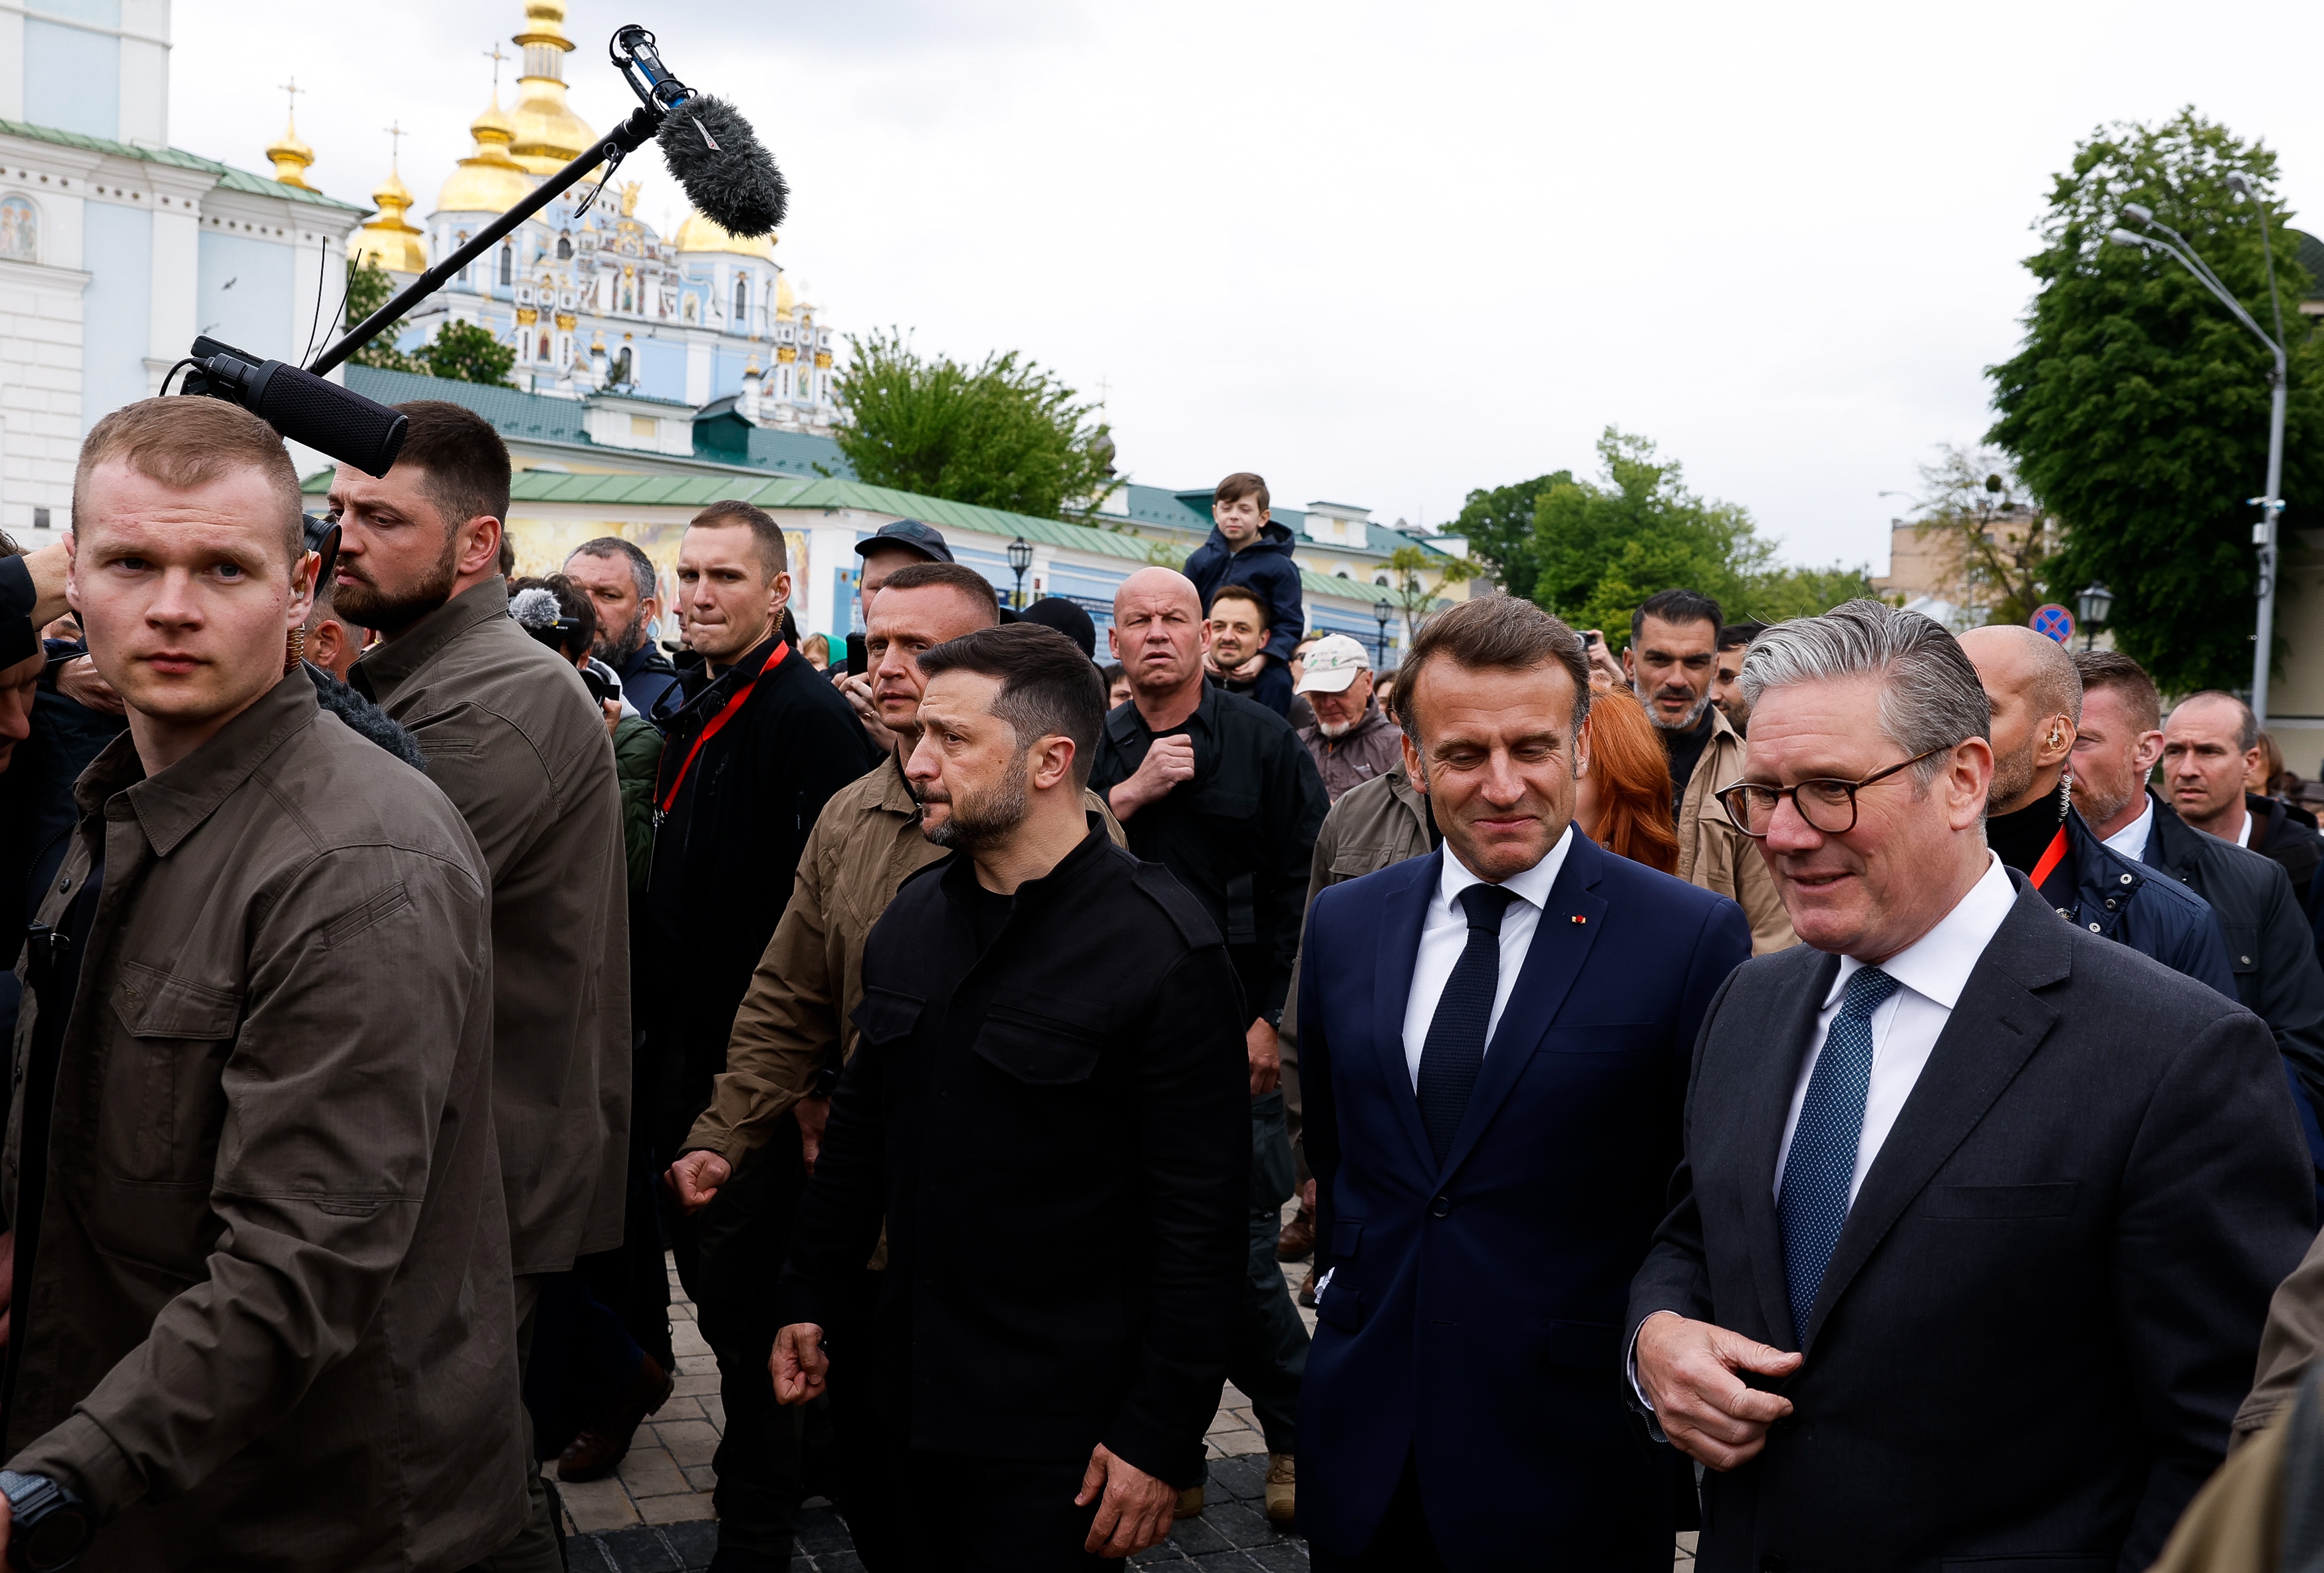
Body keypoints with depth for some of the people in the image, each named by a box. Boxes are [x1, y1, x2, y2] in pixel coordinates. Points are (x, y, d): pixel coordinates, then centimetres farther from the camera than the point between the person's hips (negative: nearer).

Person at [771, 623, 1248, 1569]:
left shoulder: (1162, 951, -18)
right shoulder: (915, 915, 4)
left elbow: (1201, 1220, -17)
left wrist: (1162, 1438, -16)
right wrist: (806, 1302, 14)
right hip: (906, 1394, 6)